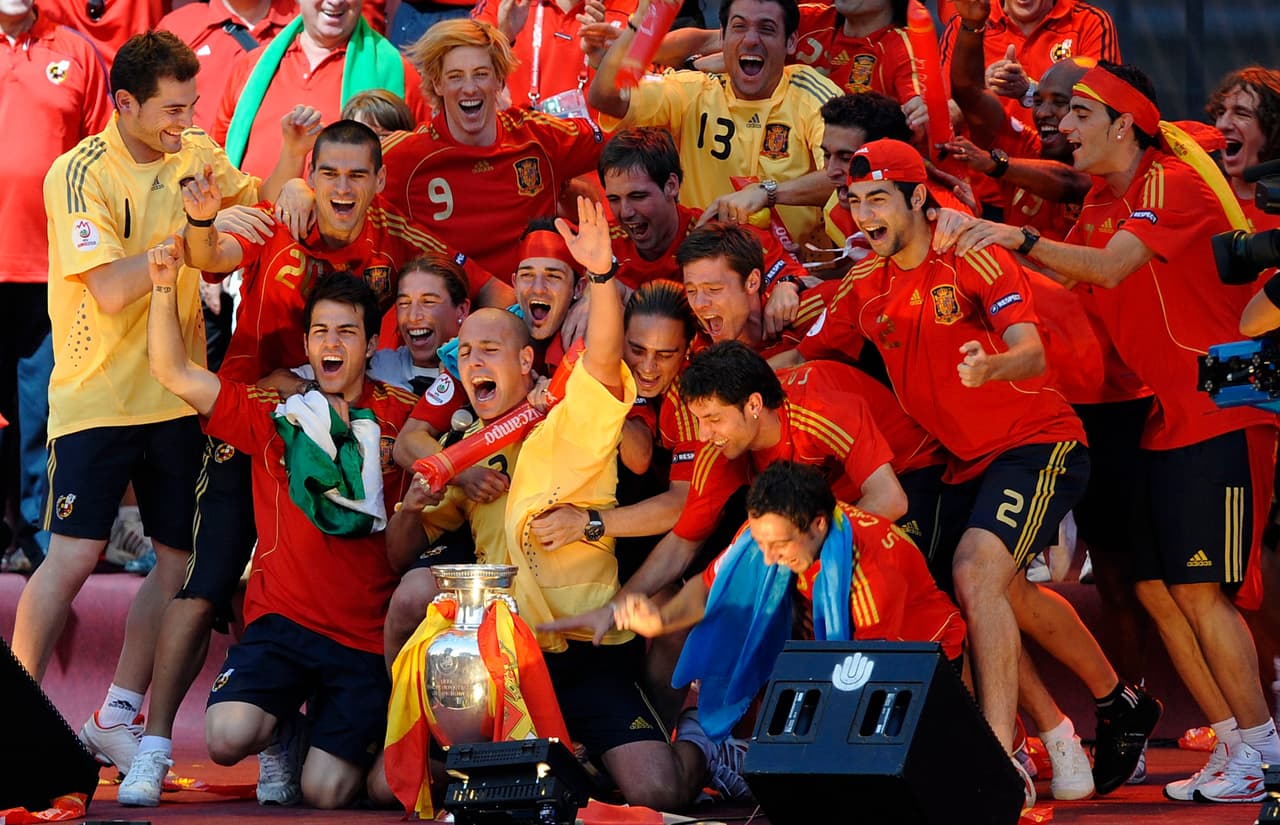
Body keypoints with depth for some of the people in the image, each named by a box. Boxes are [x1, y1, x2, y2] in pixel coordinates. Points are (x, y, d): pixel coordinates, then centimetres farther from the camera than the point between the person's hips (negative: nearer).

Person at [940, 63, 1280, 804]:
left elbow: (1111, 268, -28)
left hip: (1219, 416, -9)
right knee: (1157, 591, 5)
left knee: (1199, 590, -11)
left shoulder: (1175, 183, -14)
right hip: (1162, 420, 9)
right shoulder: (1101, 201, 14)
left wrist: (1023, 240, -39)